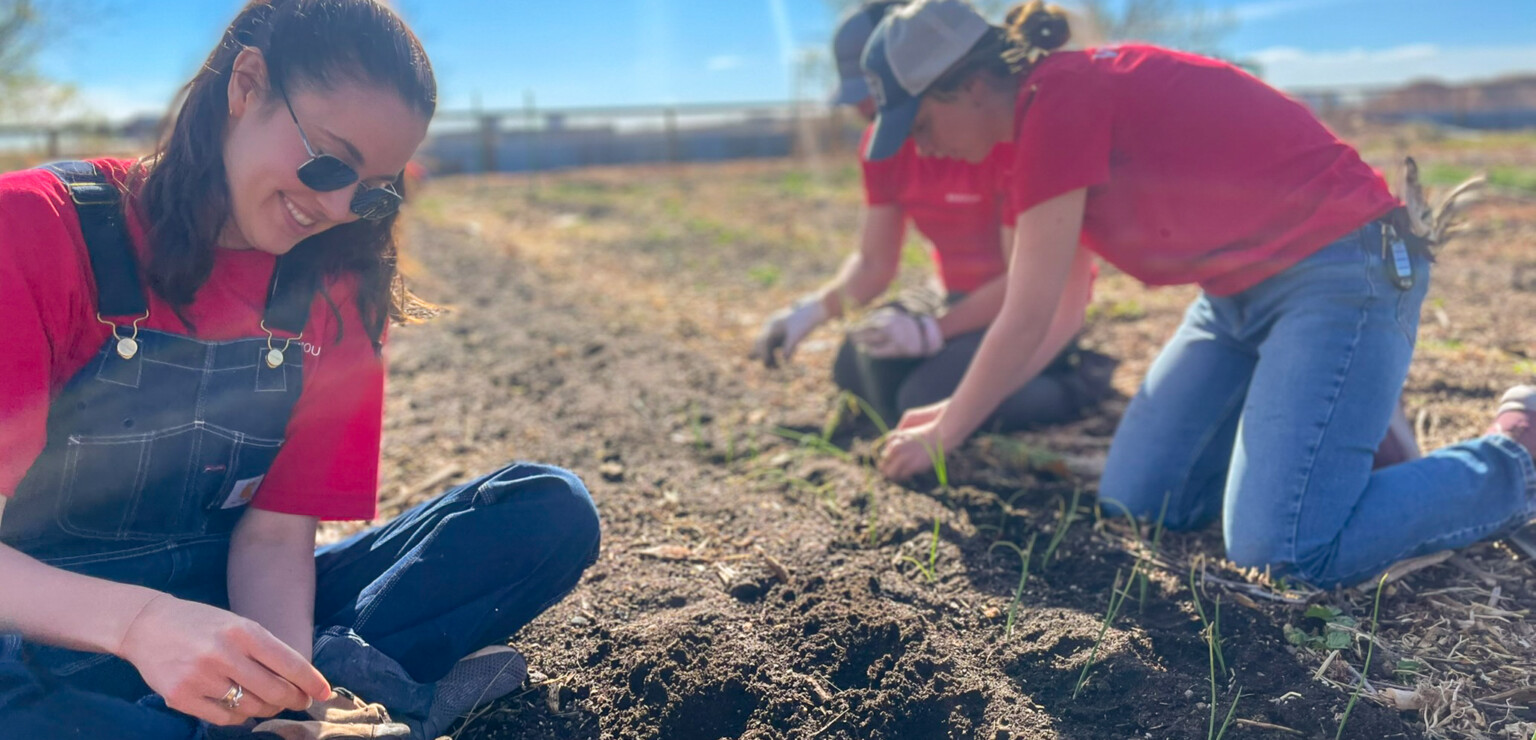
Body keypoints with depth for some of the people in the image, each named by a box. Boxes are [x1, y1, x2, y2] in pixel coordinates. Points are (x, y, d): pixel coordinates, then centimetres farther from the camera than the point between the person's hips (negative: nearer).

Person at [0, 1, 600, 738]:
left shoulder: (335, 292, 0)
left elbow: (275, 534, -4)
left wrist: (287, 680, -23)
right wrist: (138, 621, -37)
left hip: (235, 617, 4)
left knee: (552, 511, -11)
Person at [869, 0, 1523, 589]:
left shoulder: (1056, 104, -21)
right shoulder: (1065, 98, 9)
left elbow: (1026, 322, -16)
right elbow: (1048, 309, 15)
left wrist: (942, 434, -2)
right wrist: (955, 412, 16)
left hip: (1339, 270, -9)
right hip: (1242, 290, 9)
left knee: (1287, 555, -18)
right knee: (1133, 503, 2)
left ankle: (1513, 455, 4)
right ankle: (1342, 425, 19)